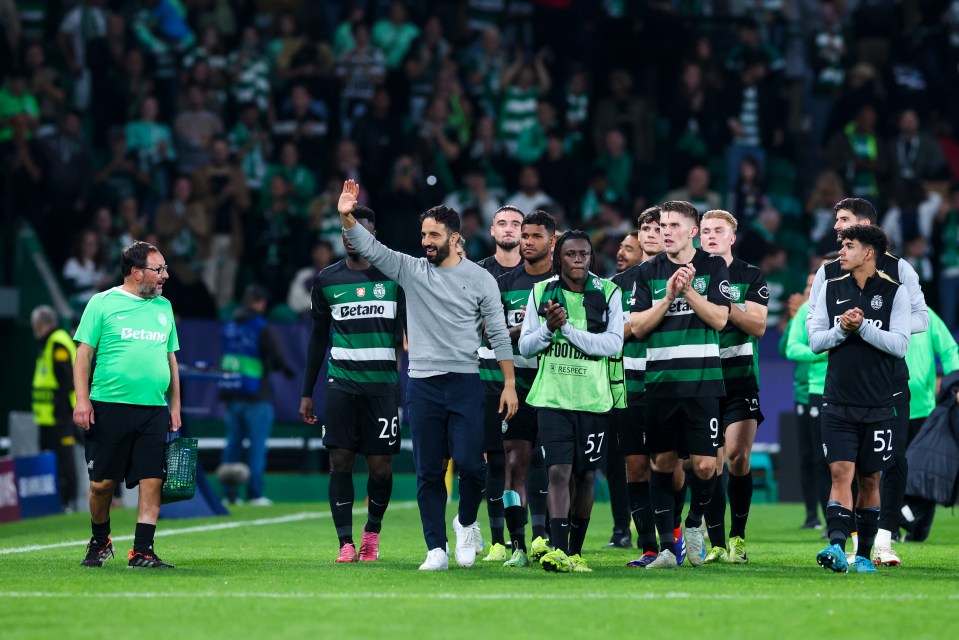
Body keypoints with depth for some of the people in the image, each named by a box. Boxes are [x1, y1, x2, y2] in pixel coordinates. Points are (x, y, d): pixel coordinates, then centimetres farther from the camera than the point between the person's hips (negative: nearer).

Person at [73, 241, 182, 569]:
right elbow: (83, 354, -1)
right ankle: (100, 542, 21)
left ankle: (142, 552, -4)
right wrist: (82, 400, -10)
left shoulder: (163, 307, 15)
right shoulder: (103, 303, 1)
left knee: (151, 481, -6)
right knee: (102, 482, 0)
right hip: (109, 406, -4)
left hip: (153, 410, 4)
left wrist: (175, 406, 14)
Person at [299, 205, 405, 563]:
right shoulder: (327, 280, 9)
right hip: (341, 382, 2)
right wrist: (307, 393, 13)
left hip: (383, 382, -1)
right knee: (340, 460, -6)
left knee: (380, 464, -1)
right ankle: (346, 543, -2)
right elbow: (319, 337, 16)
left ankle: (373, 532, 21)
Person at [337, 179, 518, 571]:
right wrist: (347, 218, -23)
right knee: (428, 472, 1)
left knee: (469, 462, -10)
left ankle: (466, 523, 18)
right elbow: (370, 248, -6)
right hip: (423, 384, 2)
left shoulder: (480, 278, 3)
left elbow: (499, 333, 4)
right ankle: (437, 550, 7)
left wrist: (509, 382, -1)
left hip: (465, 383, -2)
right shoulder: (411, 270, 6)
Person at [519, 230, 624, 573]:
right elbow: (525, 347, 8)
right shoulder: (541, 292, 6)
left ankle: (575, 551, 19)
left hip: (593, 399, 0)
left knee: (585, 476, 7)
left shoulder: (608, 293, 2)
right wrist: (548, 329, -12)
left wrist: (568, 328, -16)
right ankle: (558, 550, -19)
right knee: (559, 471, -12)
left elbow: (613, 343, -10)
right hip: (552, 398, 0)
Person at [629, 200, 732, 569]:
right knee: (662, 462, 2)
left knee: (705, 465, -6)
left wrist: (688, 290, -15)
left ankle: (695, 523, 21)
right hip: (660, 382, 2)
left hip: (702, 382, -2)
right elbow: (637, 327, 0)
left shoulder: (713, 267, 3)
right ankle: (666, 545, 7)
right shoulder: (648, 272, 8)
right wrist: (669, 295, -11)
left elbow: (719, 319, -5)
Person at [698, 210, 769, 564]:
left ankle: (738, 538, 3)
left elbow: (758, 326, -5)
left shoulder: (751, 277, 4)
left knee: (738, 457, -11)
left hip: (740, 378, -2)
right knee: (711, 464, -2)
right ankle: (716, 544, 2)